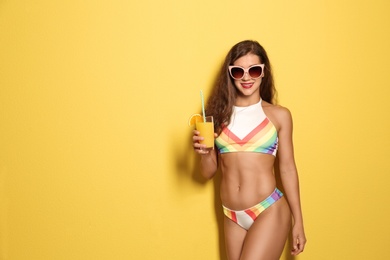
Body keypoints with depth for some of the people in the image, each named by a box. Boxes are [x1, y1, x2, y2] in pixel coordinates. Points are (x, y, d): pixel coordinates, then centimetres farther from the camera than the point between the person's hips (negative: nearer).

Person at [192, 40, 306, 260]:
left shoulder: (279, 115, -1)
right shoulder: (220, 114, 5)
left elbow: (287, 169, 3)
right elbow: (209, 172, 8)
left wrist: (298, 222, 4)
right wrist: (204, 152, -14)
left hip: (270, 212, -3)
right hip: (232, 216, 3)